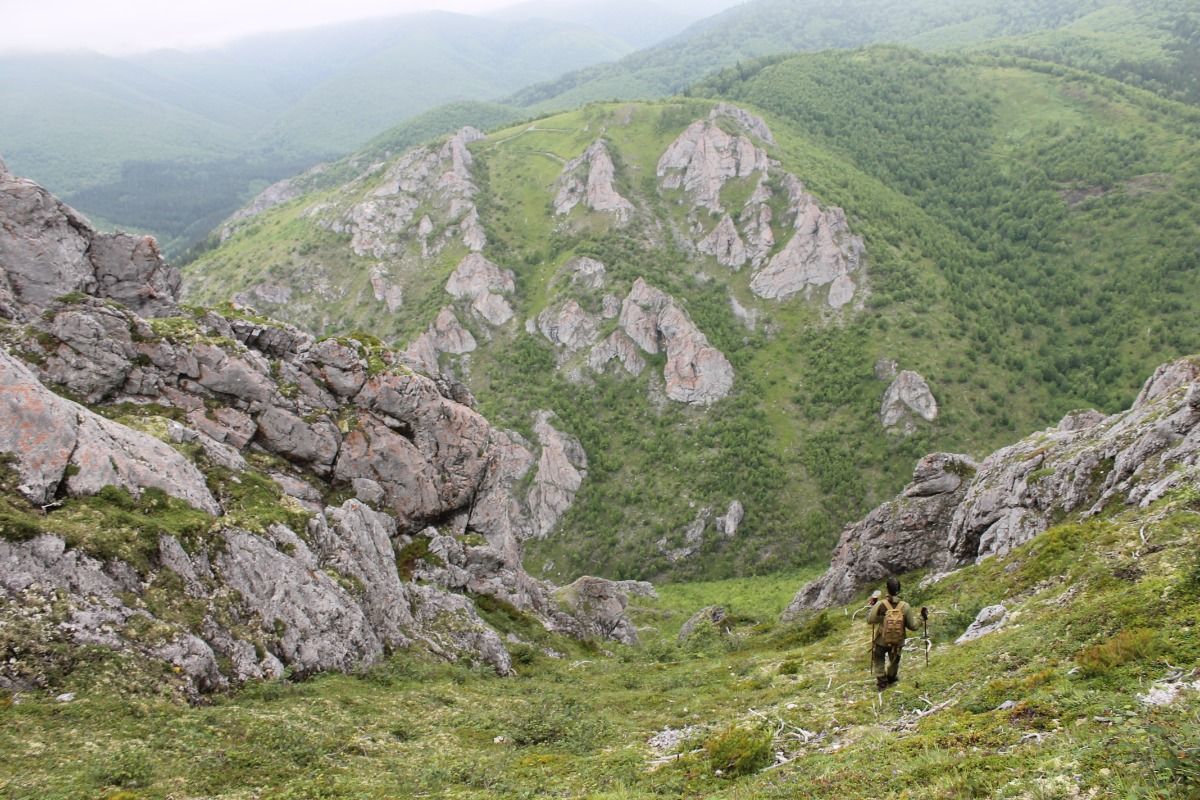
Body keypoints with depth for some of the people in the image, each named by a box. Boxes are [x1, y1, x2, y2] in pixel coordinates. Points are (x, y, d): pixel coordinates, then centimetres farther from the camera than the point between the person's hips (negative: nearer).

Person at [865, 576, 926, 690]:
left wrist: (873, 606, -2)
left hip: (881, 641, -2)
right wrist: (922, 618, 0)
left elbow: (869, 620, -15)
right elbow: (913, 626, -16)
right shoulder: (905, 607, -23)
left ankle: (881, 681, 32)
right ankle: (891, 677, 53)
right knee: (894, 660, 31)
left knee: (878, 659, 28)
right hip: (898, 642, 2)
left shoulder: (880, 605, -27)